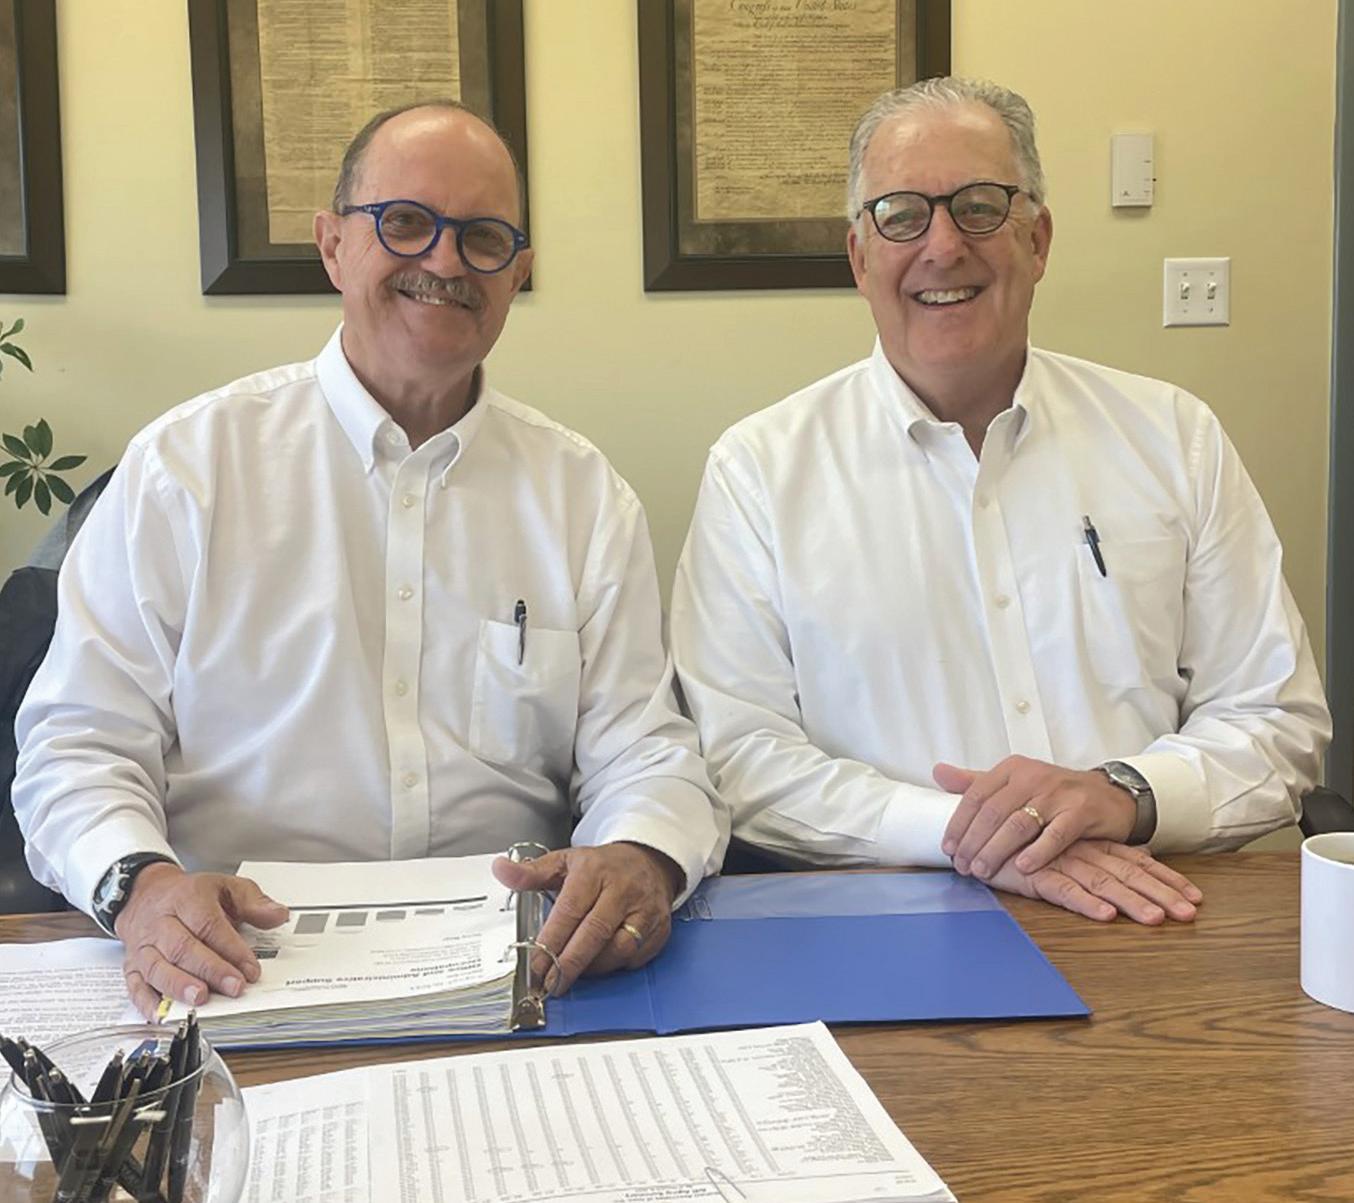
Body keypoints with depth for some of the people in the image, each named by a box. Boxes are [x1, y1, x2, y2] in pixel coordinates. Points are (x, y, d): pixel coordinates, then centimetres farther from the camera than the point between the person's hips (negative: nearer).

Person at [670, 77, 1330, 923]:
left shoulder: (1175, 438, 10)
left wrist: (1126, 796, -12)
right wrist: (960, 831, -16)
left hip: (1153, 920, 2)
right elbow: (737, 752, -3)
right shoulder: (758, 470, 3)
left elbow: (1280, 718, 8)